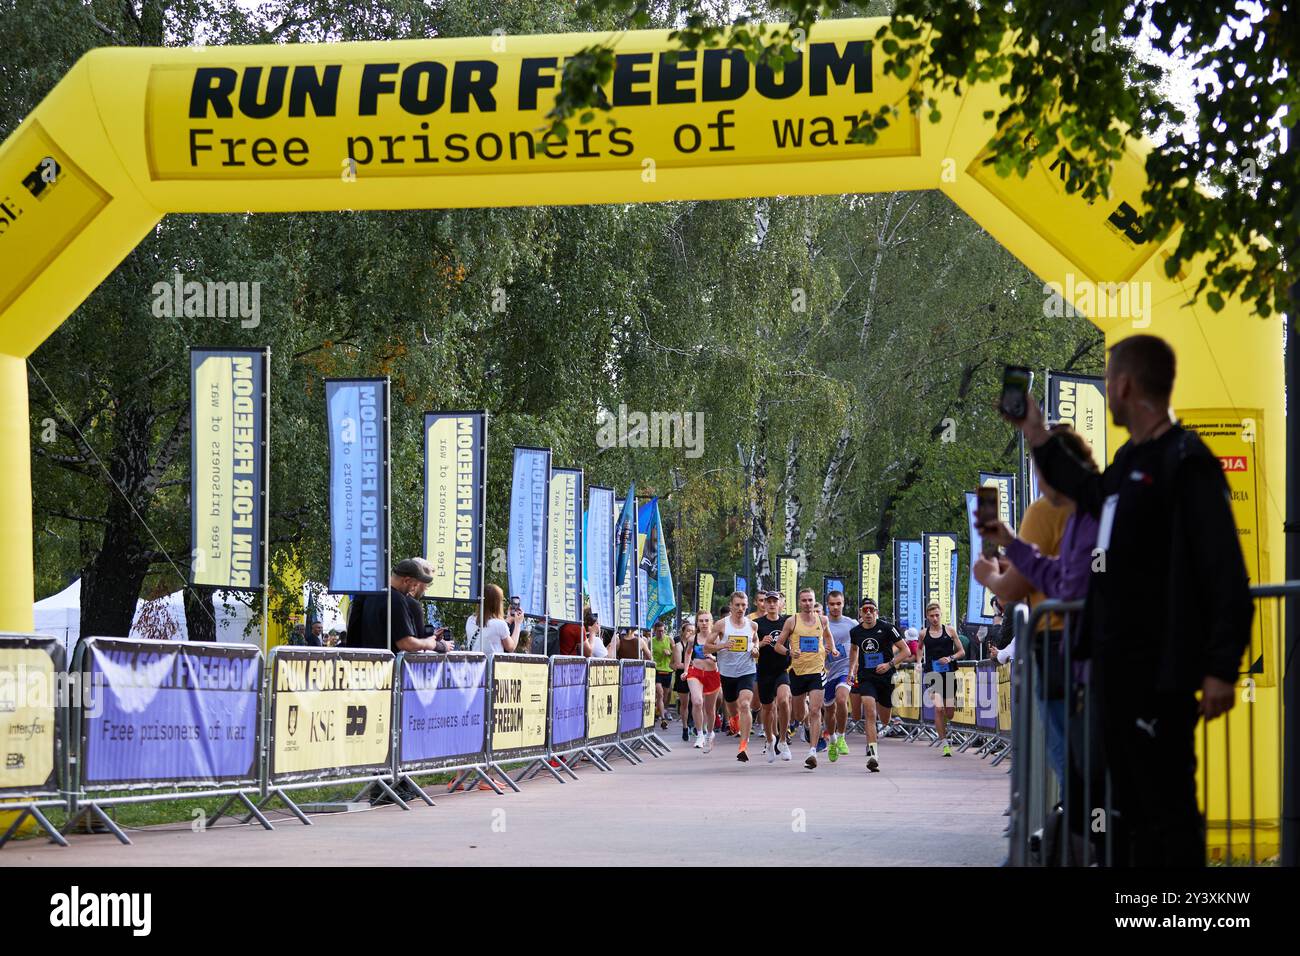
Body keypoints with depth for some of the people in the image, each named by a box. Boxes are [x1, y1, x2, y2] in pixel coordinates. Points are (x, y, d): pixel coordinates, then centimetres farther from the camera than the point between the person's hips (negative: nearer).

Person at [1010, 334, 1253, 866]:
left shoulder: (1185, 463, -15)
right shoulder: (1130, 460, 13)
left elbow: (1227, 573, -20)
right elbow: (1091, 494, 37)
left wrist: (1222, 667, -24)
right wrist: (1037, 436, 40)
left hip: (1160, 676, -10)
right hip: (1117, 668, 10)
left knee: (1166, 809, -9)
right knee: (1129, 808, 16)